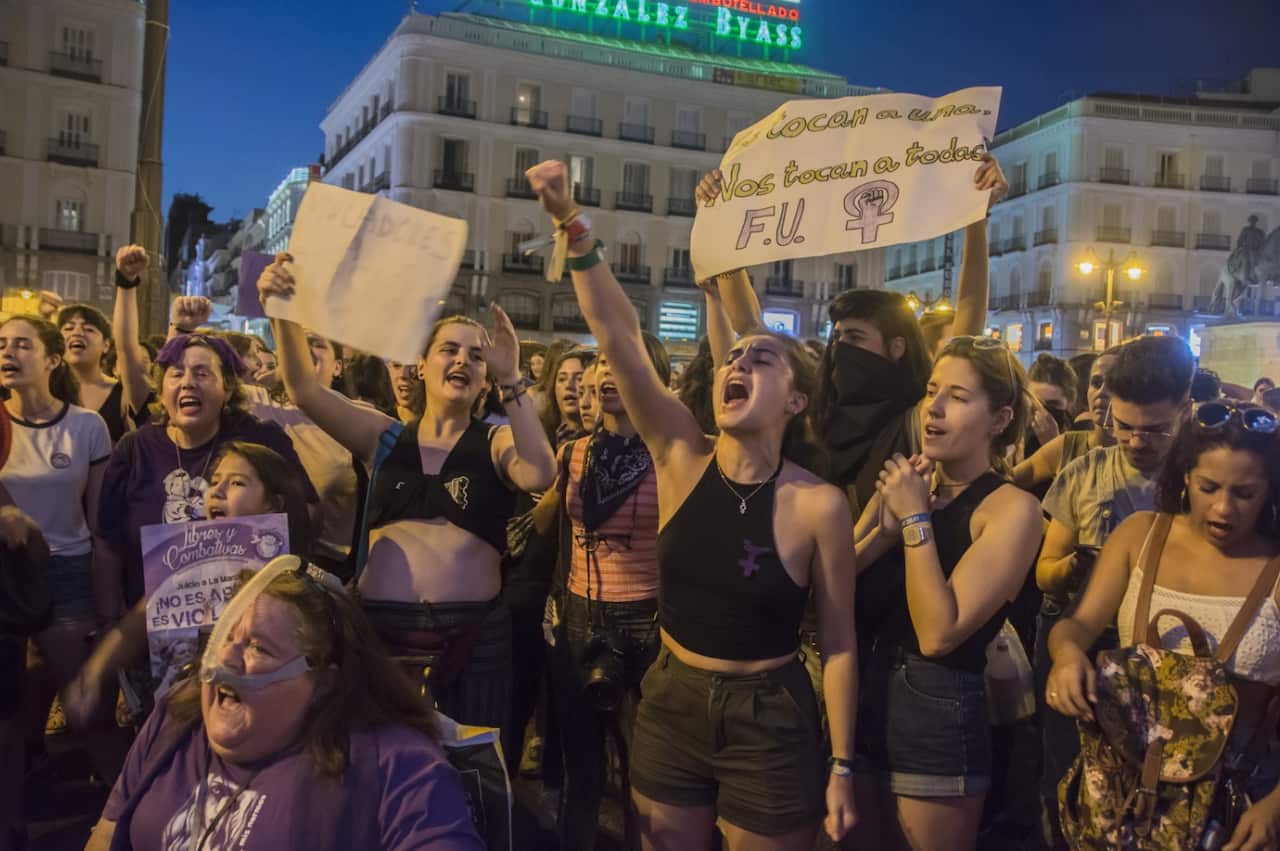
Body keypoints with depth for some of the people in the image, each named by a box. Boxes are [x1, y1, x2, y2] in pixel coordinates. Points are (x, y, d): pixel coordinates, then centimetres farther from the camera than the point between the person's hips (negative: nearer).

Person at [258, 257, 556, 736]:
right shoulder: (384, 437, 9)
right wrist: (284, 312, -13)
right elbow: (304, 389, 1)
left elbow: (540, 475, -17)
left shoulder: (496, 442, 3)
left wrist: (511, 380, -20)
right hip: (380, 627, 2)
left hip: (471, 634, -1)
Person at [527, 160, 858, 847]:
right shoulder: (682, 458, -8)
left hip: (769, 721, -3)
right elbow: (618, 336, -18)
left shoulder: (819, 505, -15)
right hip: (671, 706, 3)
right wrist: (572, 225, -26)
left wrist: (841, 767, -5)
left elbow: (839, 643, -8)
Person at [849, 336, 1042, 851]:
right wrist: (886, 527, -14)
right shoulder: (906, 481, 4)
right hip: (868, 693, 6)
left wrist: (916, 519, -19)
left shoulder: (1012, 508, -13)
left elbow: (939, 633, -22)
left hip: (940, 713, -6)